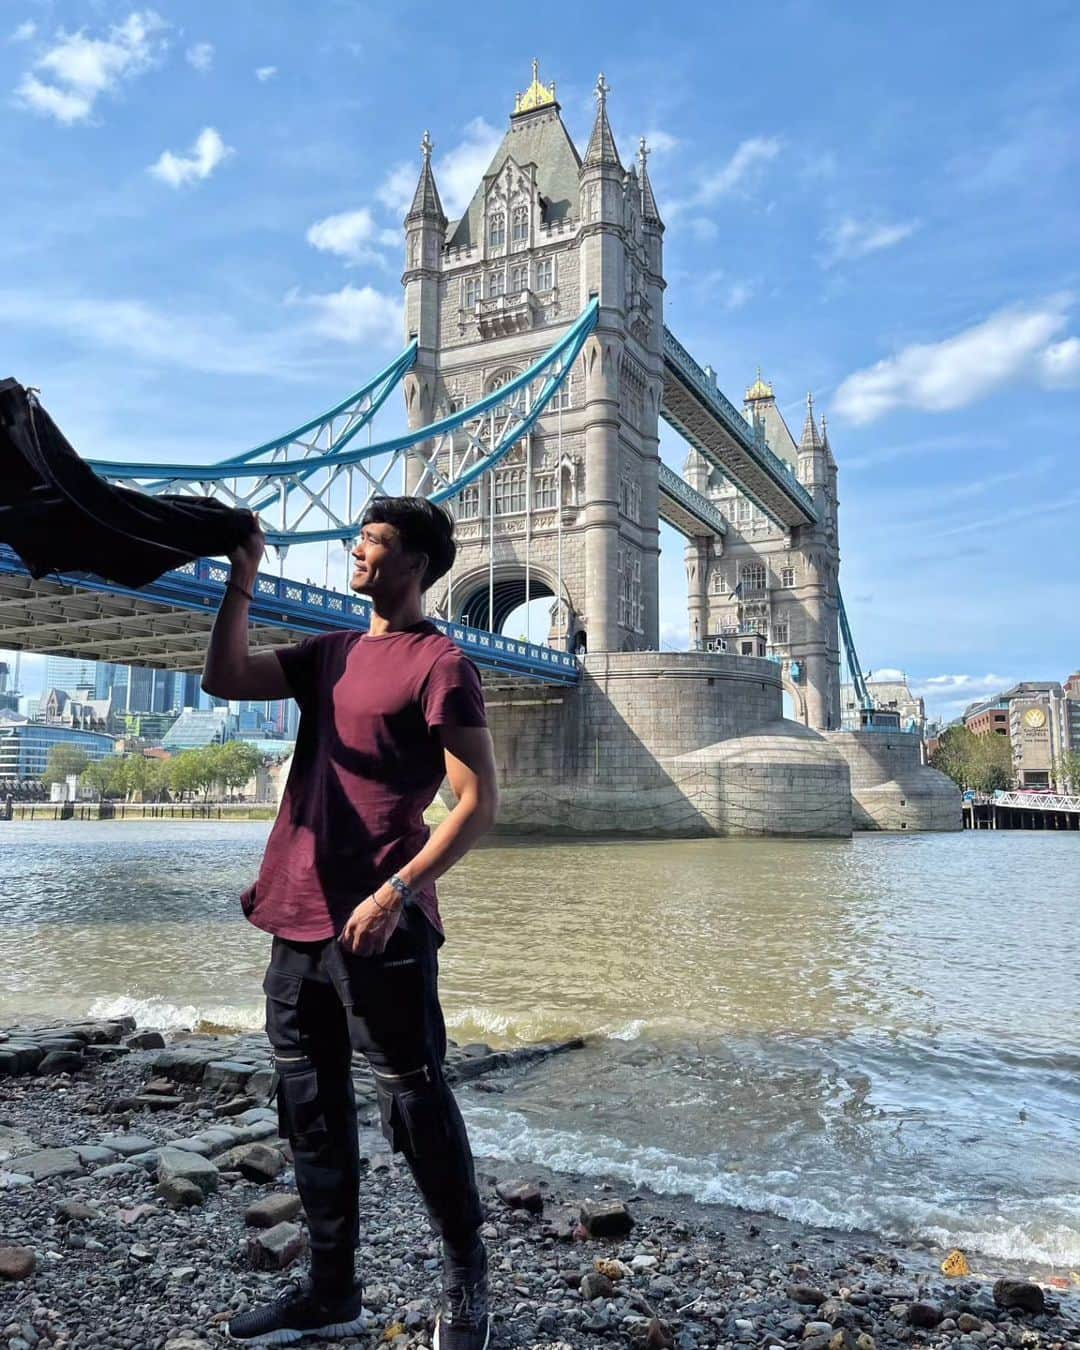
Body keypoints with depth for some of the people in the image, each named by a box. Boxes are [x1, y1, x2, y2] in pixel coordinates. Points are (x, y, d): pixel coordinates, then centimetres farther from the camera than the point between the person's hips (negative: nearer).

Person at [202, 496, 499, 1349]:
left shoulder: (440, 663, -8)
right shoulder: (331, 654, 16)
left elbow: (479, 804, -14)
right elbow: (225, 679, 7)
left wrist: (397, 892, -22)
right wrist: (243, 577, 5)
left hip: (379, 925, -8)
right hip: (301, 917, 8)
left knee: (415, 1107, 3)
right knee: (311, 1111, 14)